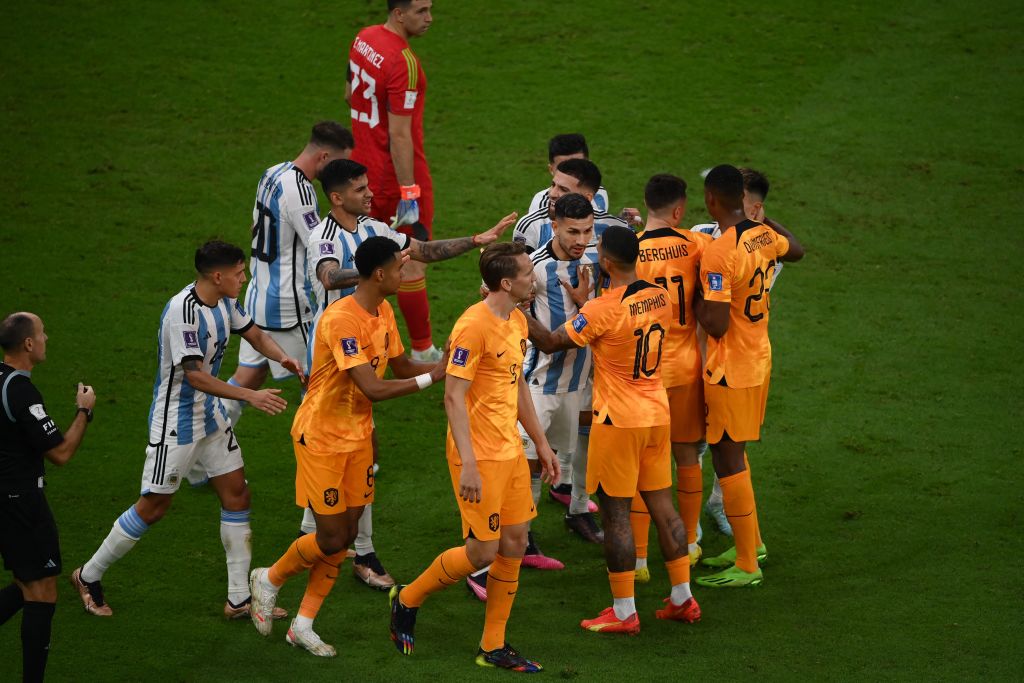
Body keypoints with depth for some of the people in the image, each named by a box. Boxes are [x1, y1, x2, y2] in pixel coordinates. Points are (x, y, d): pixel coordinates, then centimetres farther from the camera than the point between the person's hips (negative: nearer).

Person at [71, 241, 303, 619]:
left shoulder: (225, 301, 0)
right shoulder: (182, 311, -27)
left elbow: (255, 335, 13)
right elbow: (195, 375, -30)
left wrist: (282, 357, -8)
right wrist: (250, 396, -33)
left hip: (212, 417, 9)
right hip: (175, 423, -9)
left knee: (237, 494, 5)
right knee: (153, 507, 0)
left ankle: (239, 599, 11)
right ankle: (89, 576, 18)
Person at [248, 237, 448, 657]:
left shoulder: (383, 312, 1)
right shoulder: (341, 320, -28)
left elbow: (400, 366, 10)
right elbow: (373, 388, -34)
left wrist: (442, 366, -8)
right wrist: (432, 376, -30)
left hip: (358, 434, 8)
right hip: (321, 437, -8)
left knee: (346, 534, 8)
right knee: (332, 538, -3)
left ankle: (303, 625, 18)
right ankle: (269, 580, 25)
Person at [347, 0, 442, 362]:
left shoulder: (363, 39, 3)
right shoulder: (403, 62, -24)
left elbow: (350, 94, 19)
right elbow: (400, 135, -25)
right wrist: (409, 194, -23)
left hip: (364, 166, 9)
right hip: (398, 174, -9)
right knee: (413, 262, 0)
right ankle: (423, 352, 7)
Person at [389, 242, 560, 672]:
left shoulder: (517, 322, 9)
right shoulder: (473, 326, -19)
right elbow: (454, 396, -21)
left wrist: (541, 442, 21)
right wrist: (468, 464, -25)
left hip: (510, 452, 9)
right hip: (480, 457, -9)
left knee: (514, 544, 8)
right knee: (483, 552, -4)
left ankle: (493, 647, 17)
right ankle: (407, 601, 19)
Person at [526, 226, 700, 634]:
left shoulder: (602, 309, -19)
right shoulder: (659, 297, 1)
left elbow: (550, 342, -10)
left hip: (618, 420, -7)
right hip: (657, 415, 7)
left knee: (615, 513, 1)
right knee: (662, 505, 14)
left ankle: (624, 613, 5)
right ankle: (683, 599, 19)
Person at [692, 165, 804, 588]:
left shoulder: (718, 254, -25)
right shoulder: (765, 236, 1)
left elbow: (716, 325, -27)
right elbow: (796, 251, 26)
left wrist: (694, 299, -10)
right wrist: (766, 220, 35)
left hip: (730, 371, -9)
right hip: (759, 360, 9)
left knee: (728, 460, 0)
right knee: (734, 454, 23)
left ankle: (747, 566, 5)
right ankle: (751, 542, 34)